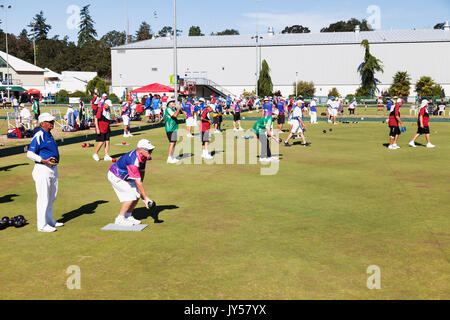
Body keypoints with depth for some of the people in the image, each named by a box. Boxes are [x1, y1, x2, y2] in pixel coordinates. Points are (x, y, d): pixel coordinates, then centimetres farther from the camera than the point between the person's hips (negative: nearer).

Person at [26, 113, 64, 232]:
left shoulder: (49, 135, 15)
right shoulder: (39, 136, -13)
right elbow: (30, 154, -17)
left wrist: (56, 159, 8)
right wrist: (44, 161, -24)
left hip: (53, 168, 10)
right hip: (43, 169, -10)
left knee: (52, 197, 17)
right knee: (43, 198, -6)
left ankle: (49, 221, 29)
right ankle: (42, 225, 0)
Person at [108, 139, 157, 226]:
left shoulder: (143, 156, -10)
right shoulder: (133, 161, -37)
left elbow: (142, 171, 3)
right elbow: (138, 182, -35)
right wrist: (146, 198, -32)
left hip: (125, 176, 9)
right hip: (115, 177, -9)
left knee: (137, 194, 1)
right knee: (131, 195, -16)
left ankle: (128, 216, 13)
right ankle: (120, 219, -6)